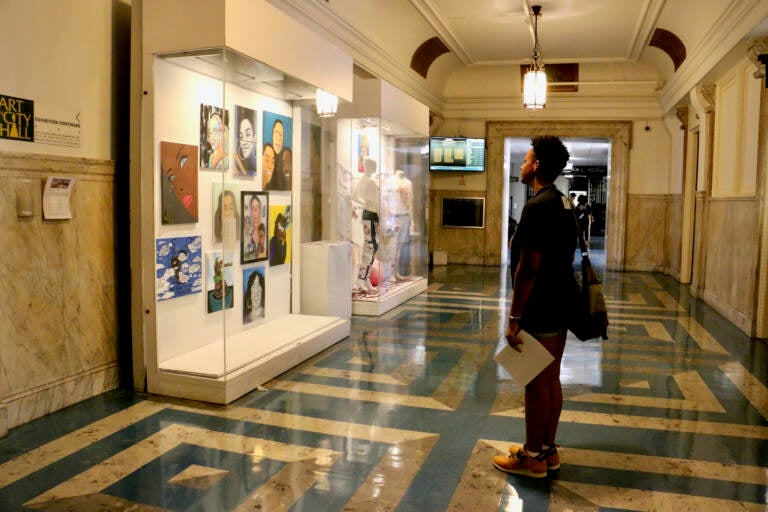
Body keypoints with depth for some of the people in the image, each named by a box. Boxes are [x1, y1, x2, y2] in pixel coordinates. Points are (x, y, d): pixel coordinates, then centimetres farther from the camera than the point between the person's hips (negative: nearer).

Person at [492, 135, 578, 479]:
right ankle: (547, 449, 28)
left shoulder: (537, 206, -19)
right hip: (561, 306, 10)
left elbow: (529, 267, -23)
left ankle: (532, 457, 14)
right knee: (551, 379, 16)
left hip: (540, 312, -9)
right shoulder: (564, 203, 11)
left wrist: (514, 317, -19)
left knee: (536, 383, 1)